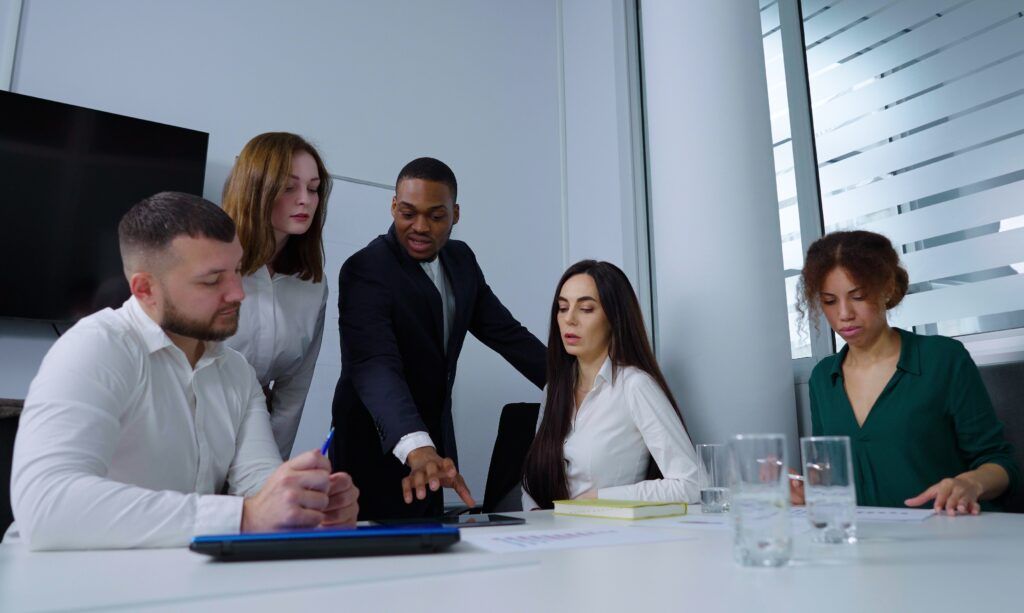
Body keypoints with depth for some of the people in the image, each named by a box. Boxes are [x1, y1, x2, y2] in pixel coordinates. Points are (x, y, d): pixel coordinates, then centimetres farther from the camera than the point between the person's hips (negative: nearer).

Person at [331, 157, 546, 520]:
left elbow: (506, 333, 8)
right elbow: (376, 366, -33)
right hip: (380, 456, -6)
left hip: (435, 445, 7)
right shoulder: (365, 271, -19)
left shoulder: (461, 260, 3)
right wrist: (417, 447, -48)